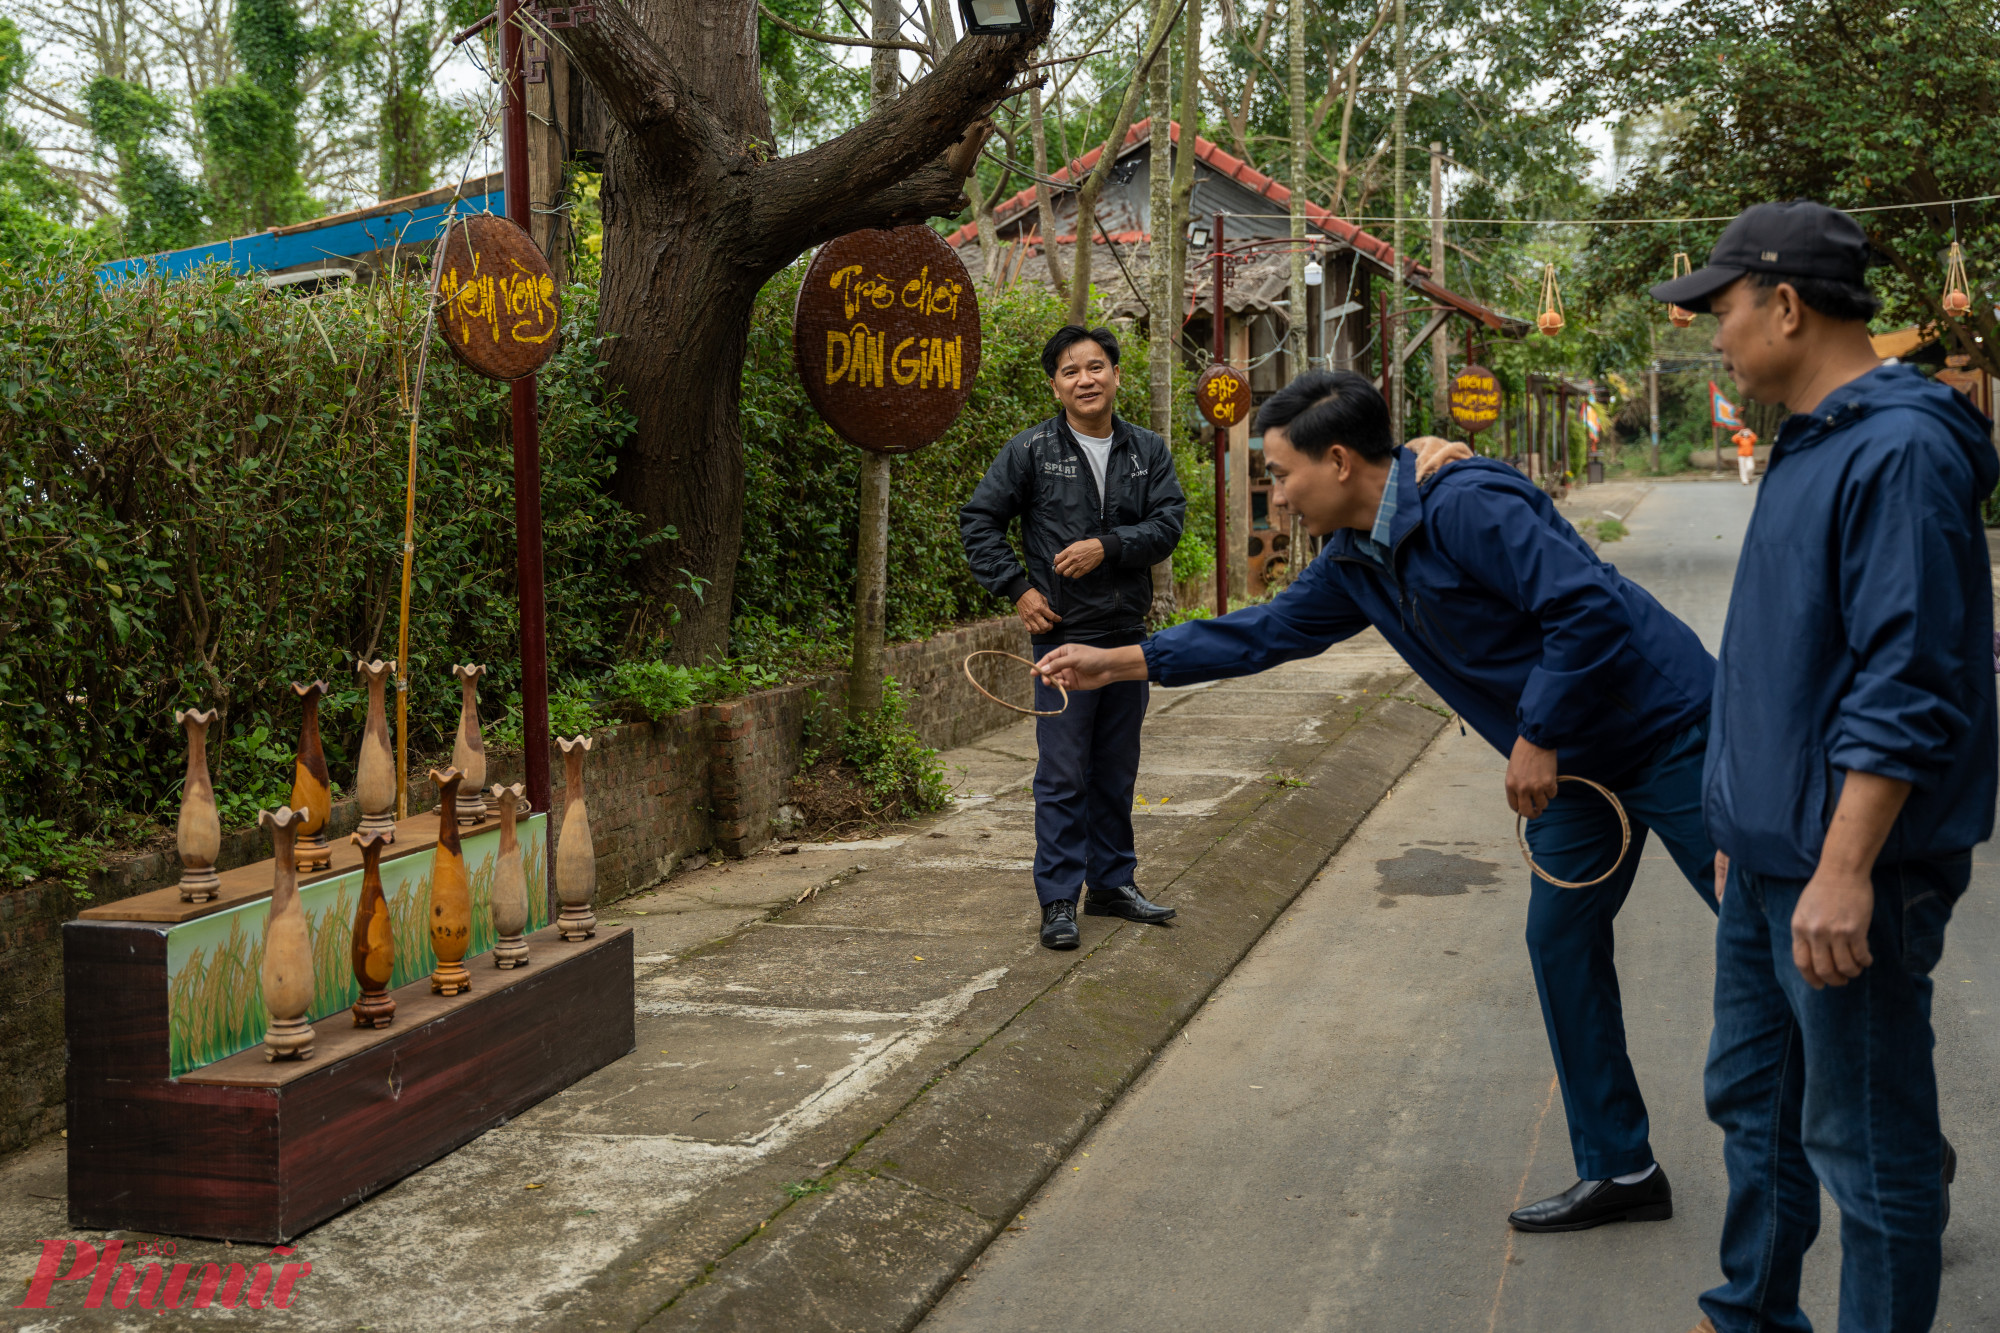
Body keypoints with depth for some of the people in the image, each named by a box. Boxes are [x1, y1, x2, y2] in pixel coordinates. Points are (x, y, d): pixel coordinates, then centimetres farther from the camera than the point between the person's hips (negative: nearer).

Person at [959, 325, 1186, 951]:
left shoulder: (1148, 450, 7)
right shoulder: (1031, 450, -2)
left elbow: (1168, 524, -2)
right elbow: (978, 521, 1)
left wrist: (1106, 546, -17)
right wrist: (1018, 590, -6)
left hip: (1128, 635, 4)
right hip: (1063, 633, -4)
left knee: (1117, 770, 13)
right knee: (1064, 775, -3)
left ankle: (1113, 882, 26)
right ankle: (1059, 900, 4)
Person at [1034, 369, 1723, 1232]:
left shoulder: (1466, 508, -25)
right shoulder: (1357, 562, 5)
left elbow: (1590, 609, -29)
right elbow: (1269, 632, 16)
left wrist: (1539, 738, -23)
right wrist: (1122, 662, 14)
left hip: (1666, 731, -9)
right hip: (1576, 760, 9)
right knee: (1561, 941, 8)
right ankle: (1618, 1170, 17)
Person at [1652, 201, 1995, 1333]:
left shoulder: (1901, 451, -19)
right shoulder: (1810, 444, 13)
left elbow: (1905, 685, -24)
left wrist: (1845, 868, -27)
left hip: (1848, 872, -10)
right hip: (1771, 857, 10)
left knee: (1865, 1145, 2)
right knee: (1754, 1102, 21)